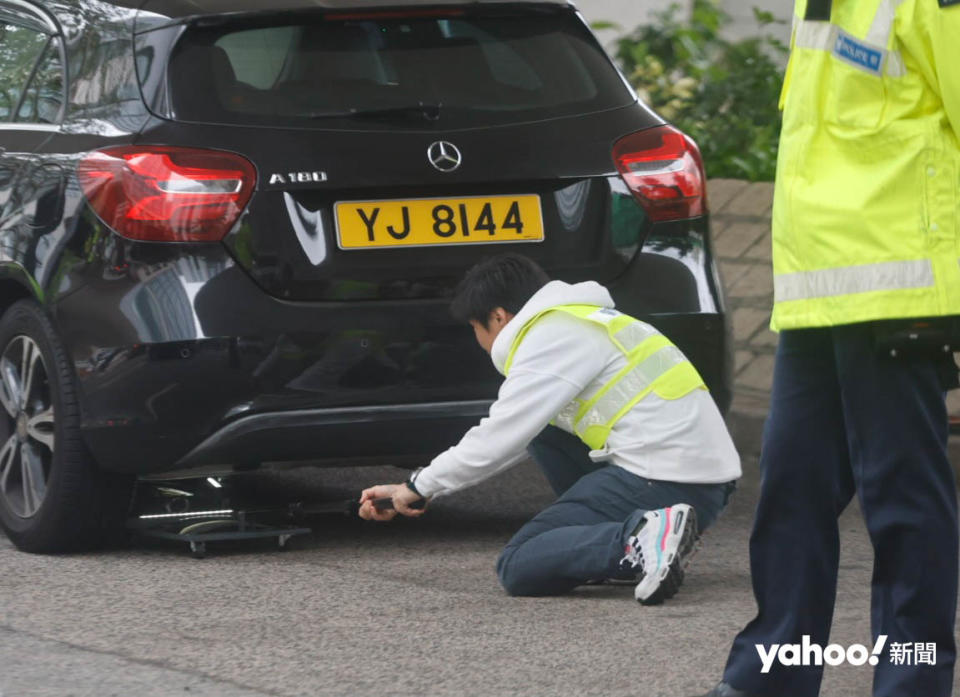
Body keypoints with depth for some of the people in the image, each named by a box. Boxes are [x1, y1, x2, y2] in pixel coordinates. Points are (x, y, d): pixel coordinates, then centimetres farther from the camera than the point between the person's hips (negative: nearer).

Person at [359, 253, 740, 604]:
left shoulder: (550, 338, -6)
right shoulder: (579, 322, 23)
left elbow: (497, 440, -8)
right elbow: (505, 436, 27)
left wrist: (419, 486, 6)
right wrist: (421, 486, 26)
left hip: (666, 483, -10)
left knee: (517, 569, -6)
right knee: (544, 434, 24)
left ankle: (645, 540, -23)